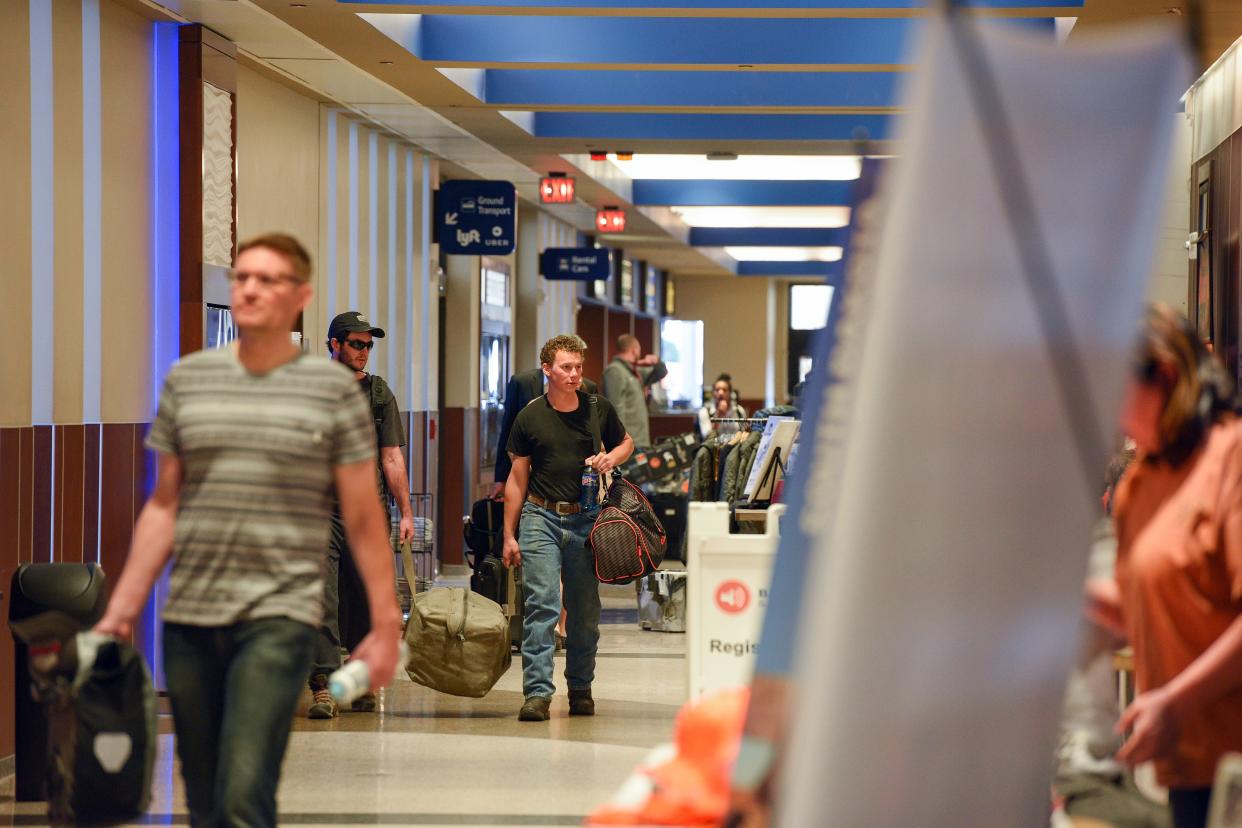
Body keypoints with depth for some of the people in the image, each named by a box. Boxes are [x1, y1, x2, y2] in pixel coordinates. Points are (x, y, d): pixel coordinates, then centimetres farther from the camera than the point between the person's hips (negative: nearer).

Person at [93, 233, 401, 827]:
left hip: (279, 616, -4)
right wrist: (120, 610, 10)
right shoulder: (187, 379, 10)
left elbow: (363, 517, 3)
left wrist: (385, 626, 0)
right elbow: (162, 508, 14)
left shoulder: (333, 388, 1)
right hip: (189, 619, 4)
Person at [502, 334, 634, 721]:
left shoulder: (599, 409, 4)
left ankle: (581, 689, 20)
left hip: (587, 518, 2)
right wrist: (509, 536, 5)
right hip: (541, 518, -2)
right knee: (541, 604, -11)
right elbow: (517, 478, 7)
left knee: (585, 611, 7)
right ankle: (537, 692, -13)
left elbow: (626, 443, 21)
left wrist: (611, 458, -3)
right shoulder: (529, 417, 1)